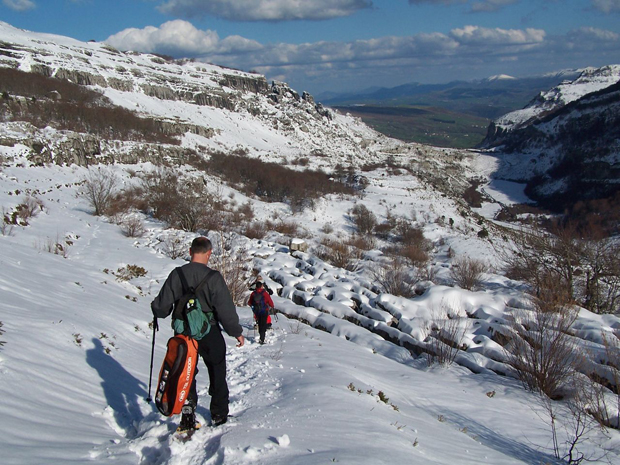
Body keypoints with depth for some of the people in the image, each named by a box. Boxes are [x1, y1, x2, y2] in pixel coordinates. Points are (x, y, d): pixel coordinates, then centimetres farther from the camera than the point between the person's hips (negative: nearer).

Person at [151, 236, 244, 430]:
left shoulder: (176, 275, -8)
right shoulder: (213, 277, -18)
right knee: (217, 376, 17)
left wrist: (156, 309, 22)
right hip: (210, 336, -2)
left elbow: (162, 306, -2)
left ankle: (188, 417, 7)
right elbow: (226, 309, -16)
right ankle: (219, 416, 27)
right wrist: (236, 332, -3)